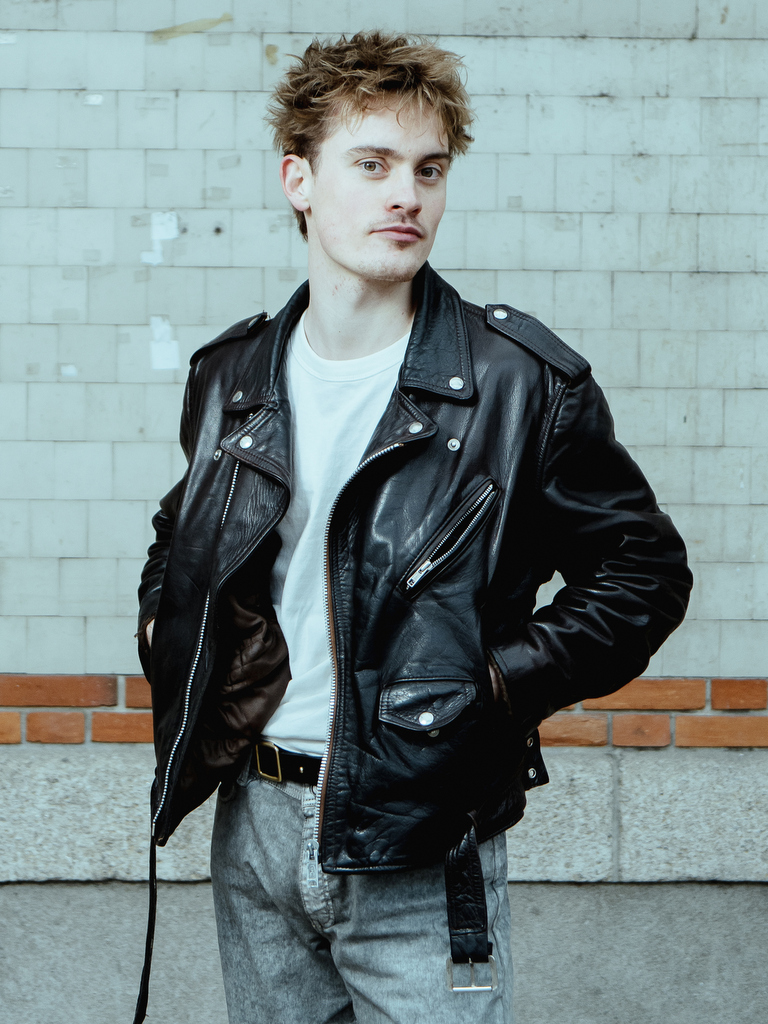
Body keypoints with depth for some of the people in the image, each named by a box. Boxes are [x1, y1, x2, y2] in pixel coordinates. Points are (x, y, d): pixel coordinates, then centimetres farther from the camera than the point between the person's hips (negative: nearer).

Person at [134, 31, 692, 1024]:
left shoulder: (522, 380, -8)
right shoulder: (230, 375, 6)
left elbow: (643, 569, -3)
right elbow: (178, 539, 25)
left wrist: (497, 680, -13)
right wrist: (165, 636, 6)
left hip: (420, 850, -4)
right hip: (252, 824, 5)